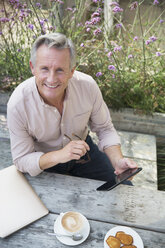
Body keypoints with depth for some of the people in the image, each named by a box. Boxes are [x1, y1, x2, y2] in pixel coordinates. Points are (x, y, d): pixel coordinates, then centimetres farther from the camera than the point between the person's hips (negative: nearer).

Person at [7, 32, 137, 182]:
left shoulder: (88, 86, -24)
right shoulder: (18, 104, -29)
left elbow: (104, 129, -9)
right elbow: (21, 160, -19)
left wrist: (118, 160, -26)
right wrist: (58, 155, -37)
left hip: (82, 149, 2)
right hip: (44, 161, -1)